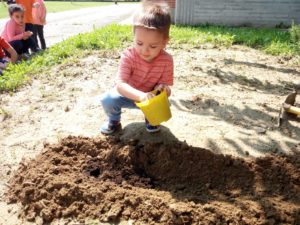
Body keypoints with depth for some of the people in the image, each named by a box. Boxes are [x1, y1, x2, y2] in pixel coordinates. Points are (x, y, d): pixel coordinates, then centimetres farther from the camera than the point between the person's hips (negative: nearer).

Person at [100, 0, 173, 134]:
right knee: (107, 100, -27)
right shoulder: (128, 56, -30)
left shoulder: (166, 60, -25)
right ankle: (114, 121, 9)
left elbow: (166, 87, -18)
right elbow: (120, 84, -39)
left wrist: (163, 89, -45)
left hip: (150, 96, 1)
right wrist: (140, 95, -57)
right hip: (128, 95, -1)